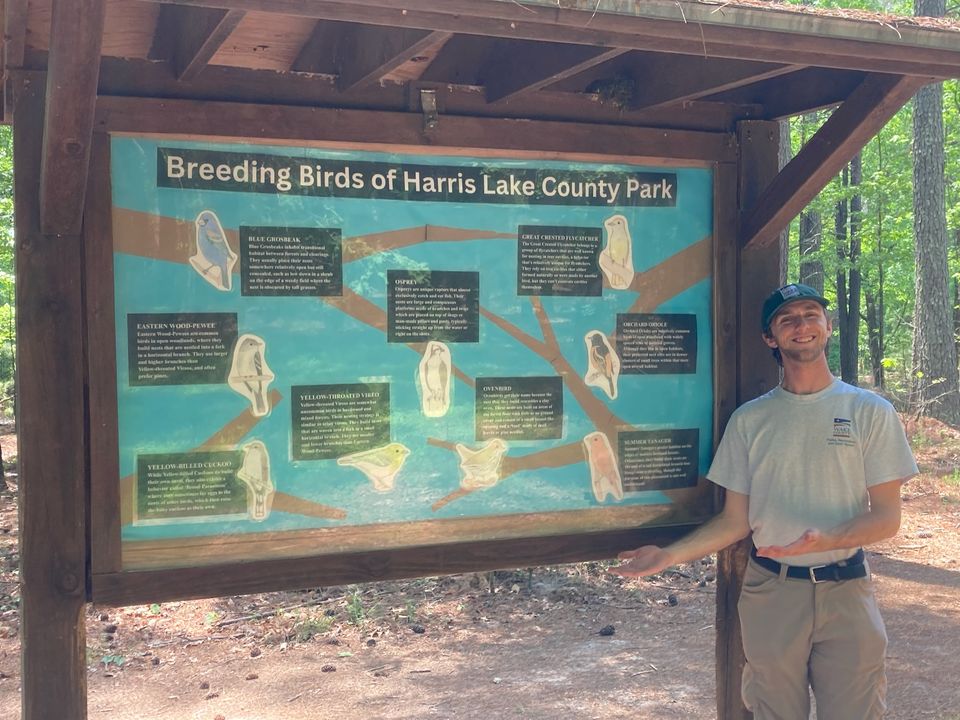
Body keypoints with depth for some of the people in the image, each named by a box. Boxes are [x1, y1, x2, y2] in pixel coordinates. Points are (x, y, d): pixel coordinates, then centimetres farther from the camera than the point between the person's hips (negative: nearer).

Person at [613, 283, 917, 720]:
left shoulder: (870, 412, 0)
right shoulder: (749, 419, 4)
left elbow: (887, 516, -3)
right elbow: (735, 520, 6)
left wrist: (826, 540, -21)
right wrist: (671, 555, -8)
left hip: (846, 590, -1)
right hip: (769, 591, 1)